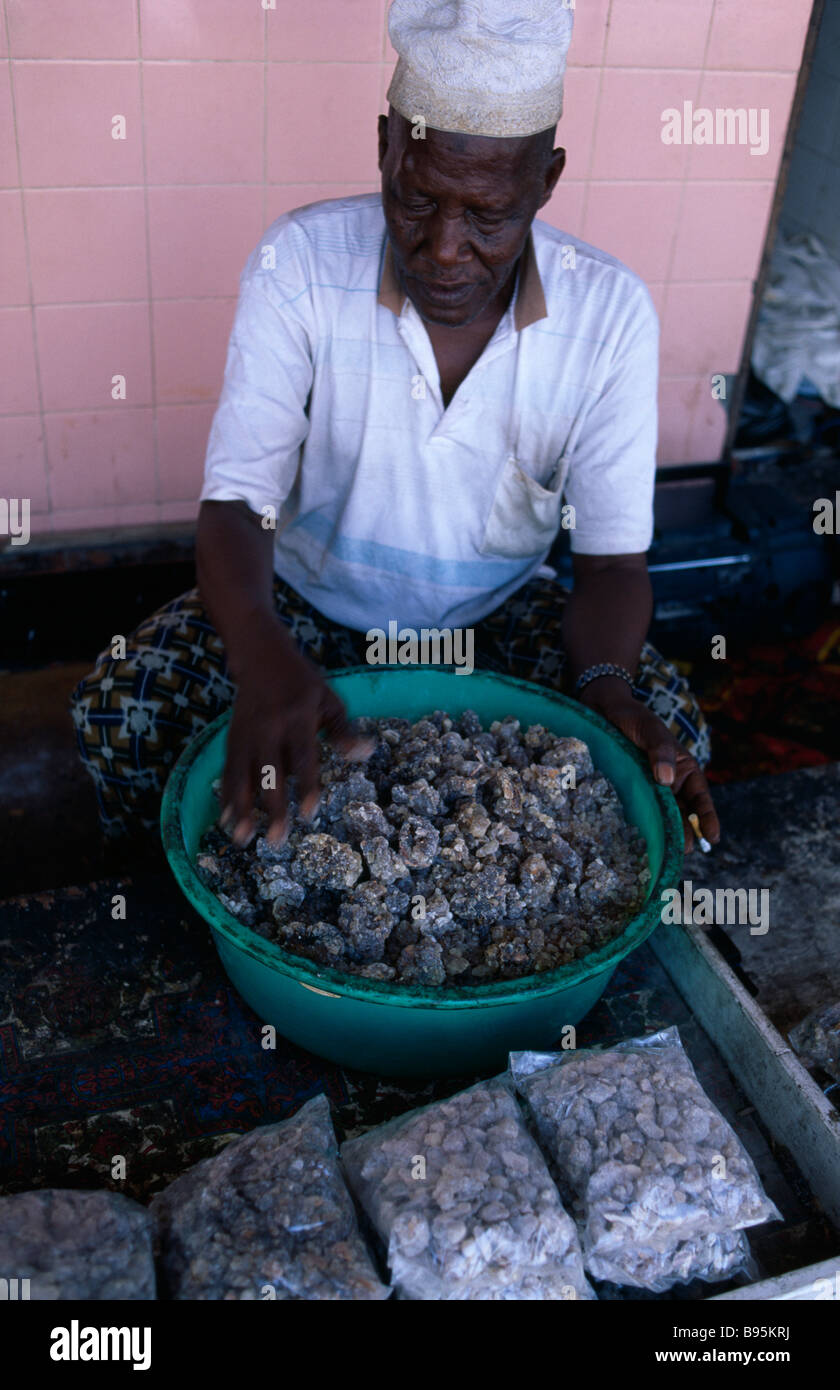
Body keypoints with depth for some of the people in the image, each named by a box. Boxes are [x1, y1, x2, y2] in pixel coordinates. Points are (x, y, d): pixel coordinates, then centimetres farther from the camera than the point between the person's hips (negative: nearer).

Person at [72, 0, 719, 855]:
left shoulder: (611, 313, -15)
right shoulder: (298, 264, -19)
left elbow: (612, 558, -13)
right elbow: (235, 505, -23)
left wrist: (605, 685, -37)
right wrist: (264, 657, -46)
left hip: (499, 612, 1)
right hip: (308, 599, 0)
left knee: (666, 735, -23)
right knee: (119, 711, -24)